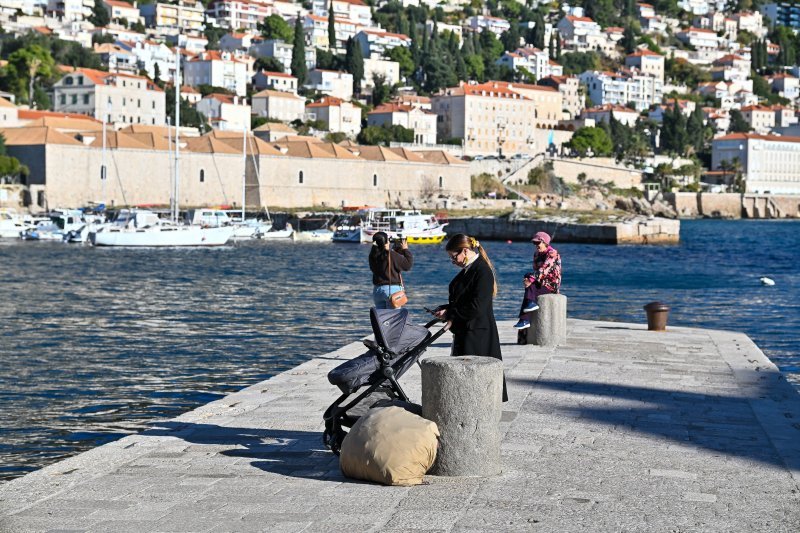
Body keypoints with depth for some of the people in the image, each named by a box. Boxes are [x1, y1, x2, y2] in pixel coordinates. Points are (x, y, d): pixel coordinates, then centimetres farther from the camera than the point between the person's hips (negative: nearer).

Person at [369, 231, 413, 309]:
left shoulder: (373, 255, 0)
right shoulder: (392, 255, -17)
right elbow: (408, 265, -9)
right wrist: (405, 250, 2)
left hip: (377, 290, 6)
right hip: (393, 288, -5)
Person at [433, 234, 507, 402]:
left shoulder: (482, 272, -17)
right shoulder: (468, 270, 12)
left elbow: (476, 307, -23)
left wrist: (449, 314, -14)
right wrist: (445, 309, 3)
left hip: (477, 334, -10)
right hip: (464, 331, 10)